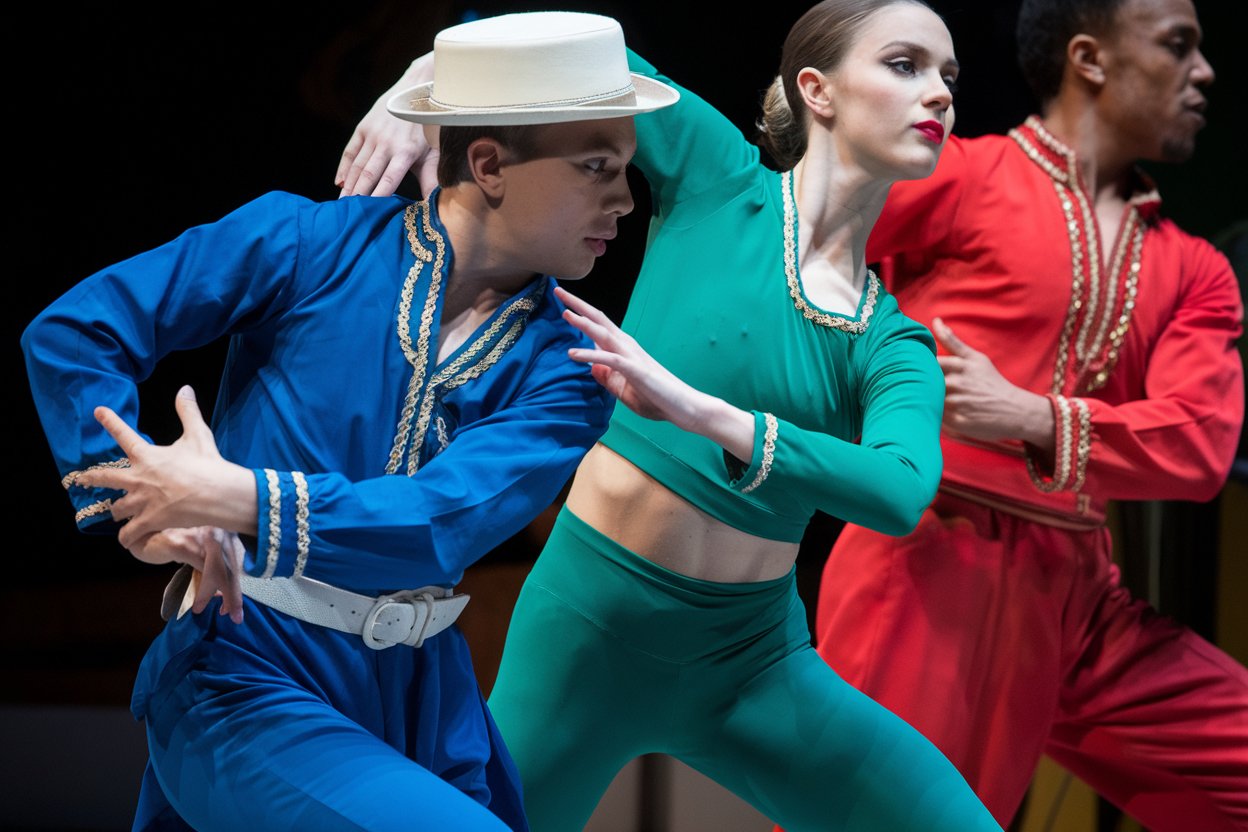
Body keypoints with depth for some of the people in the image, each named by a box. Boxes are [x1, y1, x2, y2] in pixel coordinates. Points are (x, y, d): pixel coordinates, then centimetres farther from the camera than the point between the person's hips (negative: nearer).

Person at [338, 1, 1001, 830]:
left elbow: (903, 492, -19)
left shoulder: (894, 346, 3)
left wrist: (698, 410, -32)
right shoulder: (717, 178, -3)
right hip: (595, 631, -3)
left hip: (755, 664, 3)